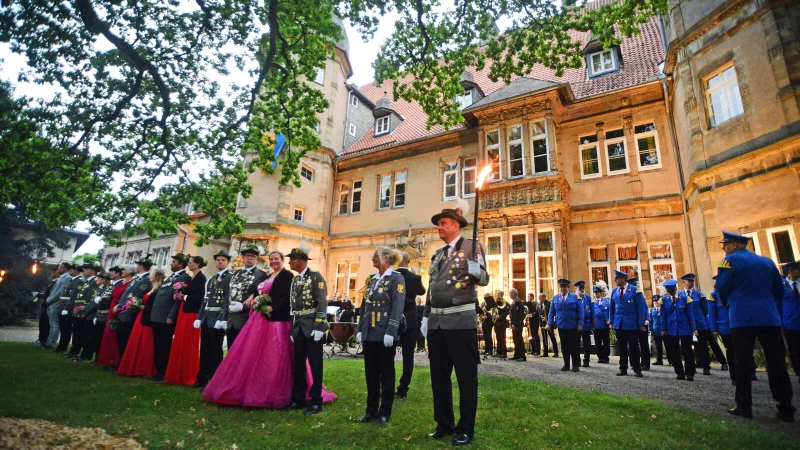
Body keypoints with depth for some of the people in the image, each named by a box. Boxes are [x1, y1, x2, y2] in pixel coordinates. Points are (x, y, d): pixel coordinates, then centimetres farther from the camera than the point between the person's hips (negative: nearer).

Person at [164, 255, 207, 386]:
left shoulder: (200, 277, -11)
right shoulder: (191, 278, 16)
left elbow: (199, 297, -19)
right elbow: (189, 293, 15)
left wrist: (184, 296, -9)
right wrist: (180, 294, -3)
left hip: (192, 313, -9)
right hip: (184, 312, 9)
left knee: (189, 345, -3)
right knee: (180, 344, 11)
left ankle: (188, 376, 5)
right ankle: (178, 375, 19)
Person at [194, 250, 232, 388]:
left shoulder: (231, 277, -6)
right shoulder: (211, 279, 19)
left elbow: (228, 299, -14)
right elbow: (205, 299, 17)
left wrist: (221, 319, -20)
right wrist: (199, 317, 10)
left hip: (218, 317, -7)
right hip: (206, 317, 7)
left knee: (215, 350, -2)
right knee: (204, 349, 13)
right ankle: (202, 378, 25)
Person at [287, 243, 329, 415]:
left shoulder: (316, 276, -9)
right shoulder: (295, 280, 14)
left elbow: (322, 303, -15)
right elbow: (293, 305, 17)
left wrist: (318, 327, -20)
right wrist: (292, 329, 14)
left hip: (313, 327, -7)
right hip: (299, 328, 7)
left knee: (315, 364, 1)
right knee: (298, 364, 13)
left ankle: (316, 401, 11)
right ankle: (298, 398, 26)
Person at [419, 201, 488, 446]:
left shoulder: (471, 246, -2)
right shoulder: (437, 254, 17)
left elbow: (484, 280, -9)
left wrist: (477, 272, -31)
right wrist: (426, 316, 16)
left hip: (461, 320, -7)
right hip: (437, 322, 7)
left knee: (466, 377, 5)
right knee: (438, 376, 15)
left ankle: (465, 428, 20)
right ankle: (444, 423, 30)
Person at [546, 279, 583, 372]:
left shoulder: (575, 297, 2)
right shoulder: (555, 298, 9)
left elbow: (580, 311, -2)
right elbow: (552, 311, 9)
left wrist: (580, 323, -11)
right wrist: (550, 323, 2)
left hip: (572, 326, -2)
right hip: (561, 326, 2)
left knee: (574, 346, 4)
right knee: (564, 346, 7)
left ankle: (576, 365, 13)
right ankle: (566, 364, 17)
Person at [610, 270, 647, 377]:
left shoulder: (635, 290, -7)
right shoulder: (614, 291, 6)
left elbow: (642, 307, -7)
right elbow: (612, 308, 12)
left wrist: (641, 323, -11)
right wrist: (612, 322, 9)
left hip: (631, 323, -4)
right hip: (619, 324, 4)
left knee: (634, 347, 4)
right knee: (622, 347, 10)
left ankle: (637, 369, 14)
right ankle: (623, 369, 17)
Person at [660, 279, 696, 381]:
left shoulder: (685, 298, -4)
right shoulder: (664, 300, 0)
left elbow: (690, 314, -3)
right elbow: (663, 315, 3)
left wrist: (694, 328, -6)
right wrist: (663, 329, -1)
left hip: (685, 328, -2)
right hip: (671, 329, 2)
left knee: (687, 351, 3)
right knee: (673, 352, 5)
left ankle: (690, 373, 14)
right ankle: (680, 373, 16)